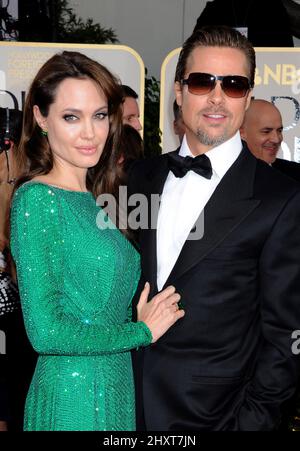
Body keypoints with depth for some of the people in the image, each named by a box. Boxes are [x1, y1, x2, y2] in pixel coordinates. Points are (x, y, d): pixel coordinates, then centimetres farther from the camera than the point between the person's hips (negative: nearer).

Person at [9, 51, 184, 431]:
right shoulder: (35, 199, -16)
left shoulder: (91, 200, 7)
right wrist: (142, 331, -11)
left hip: (116, 389, 7)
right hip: (73, 398, -7)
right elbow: (46, 332, -20)